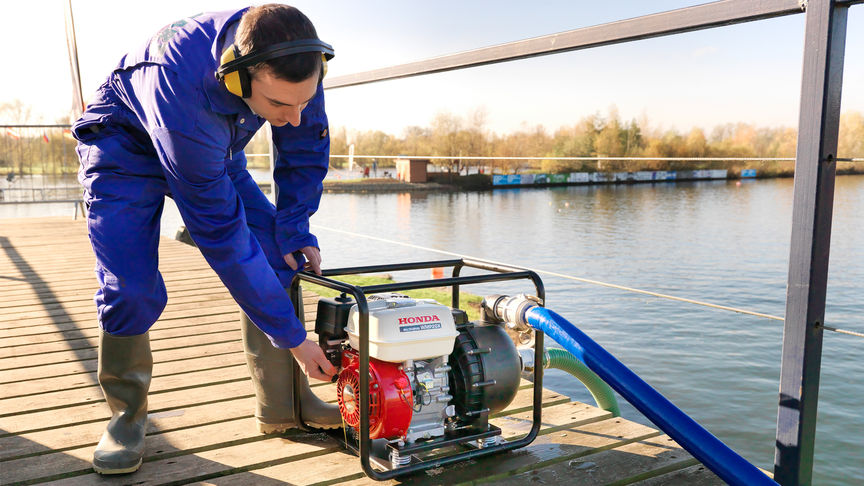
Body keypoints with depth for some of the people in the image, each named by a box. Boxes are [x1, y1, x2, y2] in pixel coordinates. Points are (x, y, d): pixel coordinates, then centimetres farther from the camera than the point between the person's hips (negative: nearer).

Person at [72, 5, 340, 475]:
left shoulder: (292, 58, -29)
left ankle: (283, 403, 1)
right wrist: (293, 337, -35)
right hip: (127, 145, -5)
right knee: (130, 288, -21)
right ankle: (127, 413, 6)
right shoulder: (182, 90, -45)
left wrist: (294, 230, -17)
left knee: (277, 255, -10)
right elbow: (221, 235, -40)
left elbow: (307, 146, -8)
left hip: (214, 149, 5)